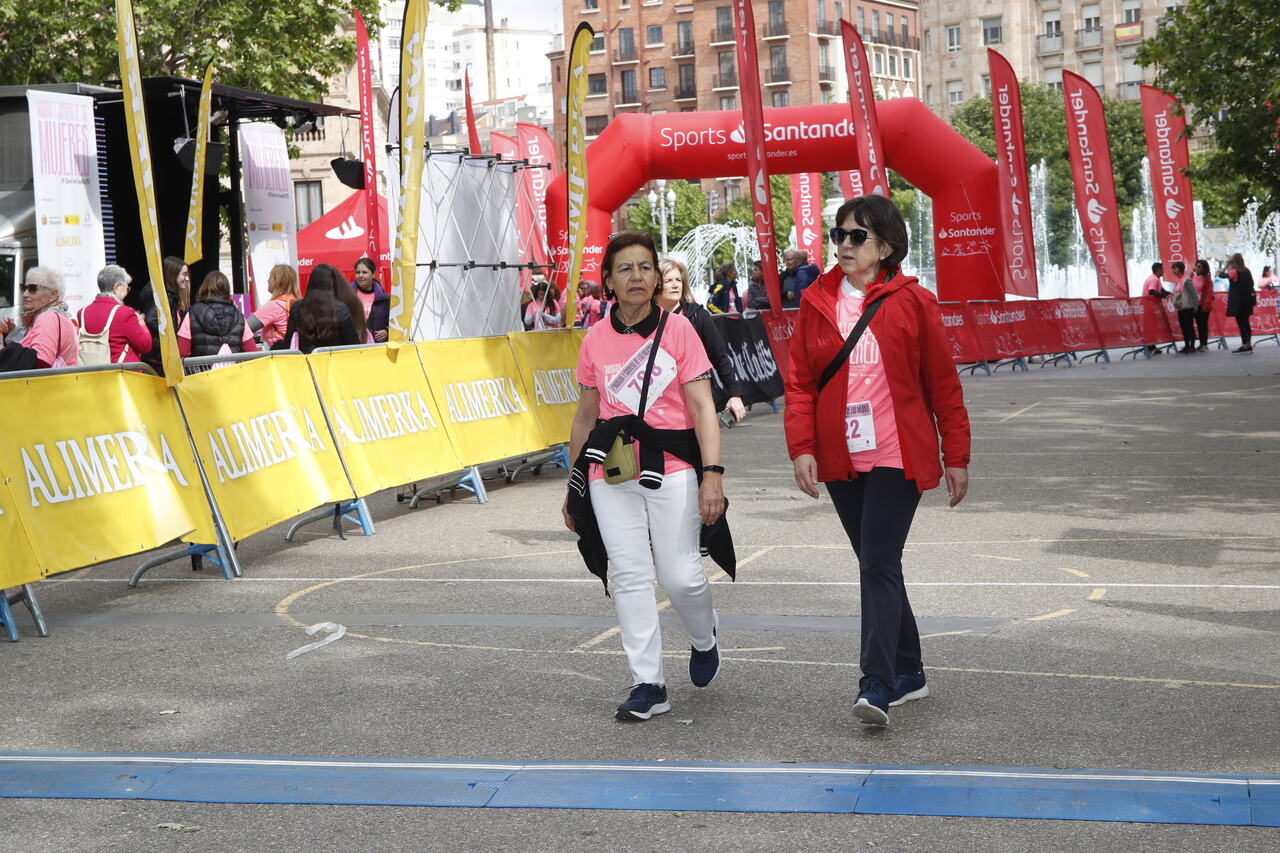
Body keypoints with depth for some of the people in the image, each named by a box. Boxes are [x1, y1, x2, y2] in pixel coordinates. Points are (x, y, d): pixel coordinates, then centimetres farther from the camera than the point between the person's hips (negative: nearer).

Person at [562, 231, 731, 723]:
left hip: (672, 466, -2)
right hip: (610, 470, 3)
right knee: (628, 576, -2)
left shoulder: (677, 329, 0)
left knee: (680, 575, -5)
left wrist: (712, 473, -15)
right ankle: (648, 685, 7)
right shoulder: (595, 340, 8)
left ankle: (704, 640, 28)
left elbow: (702, 407, -5)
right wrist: (573, 486, 17)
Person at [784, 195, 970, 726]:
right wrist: (802, 448, -7)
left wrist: (956, 455, 1)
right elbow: (800, 383, 5)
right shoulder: (816, 303, 6)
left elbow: (943, 383, 1)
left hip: (897, 458, -4)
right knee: (875, 566, 13)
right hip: (840, 462, 4)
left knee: (879, 565, -13)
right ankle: (908, 673, 26)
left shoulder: (912, 302, -3)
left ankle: (877, 686, -14)